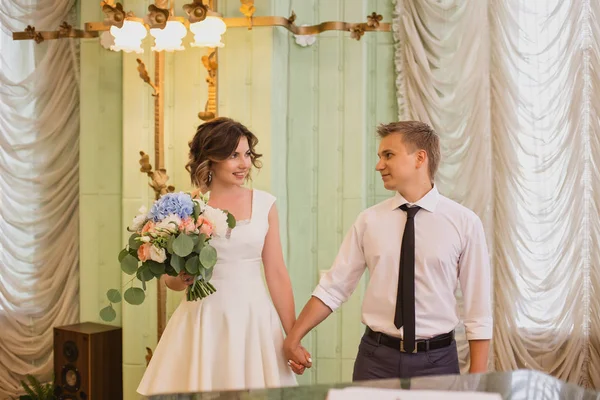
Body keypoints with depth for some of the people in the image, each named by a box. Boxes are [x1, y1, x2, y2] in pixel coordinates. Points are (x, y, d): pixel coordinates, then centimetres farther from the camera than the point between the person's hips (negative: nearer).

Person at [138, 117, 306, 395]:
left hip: (255, 321, 2)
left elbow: (277, 273, 4)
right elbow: (171, 279, 7)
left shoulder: (264, 204, 2)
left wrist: (294, 337, 2)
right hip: (204, 323, -1)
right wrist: (182, 278, -16)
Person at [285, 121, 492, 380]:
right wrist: (294, 338, -4)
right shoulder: (369, 221, 1)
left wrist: (477, 377, -7)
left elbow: (478, 308, -4)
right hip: (376, 357, 2)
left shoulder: (465, 222, -5)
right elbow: (333, 287, 3)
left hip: (437, 359, -1)